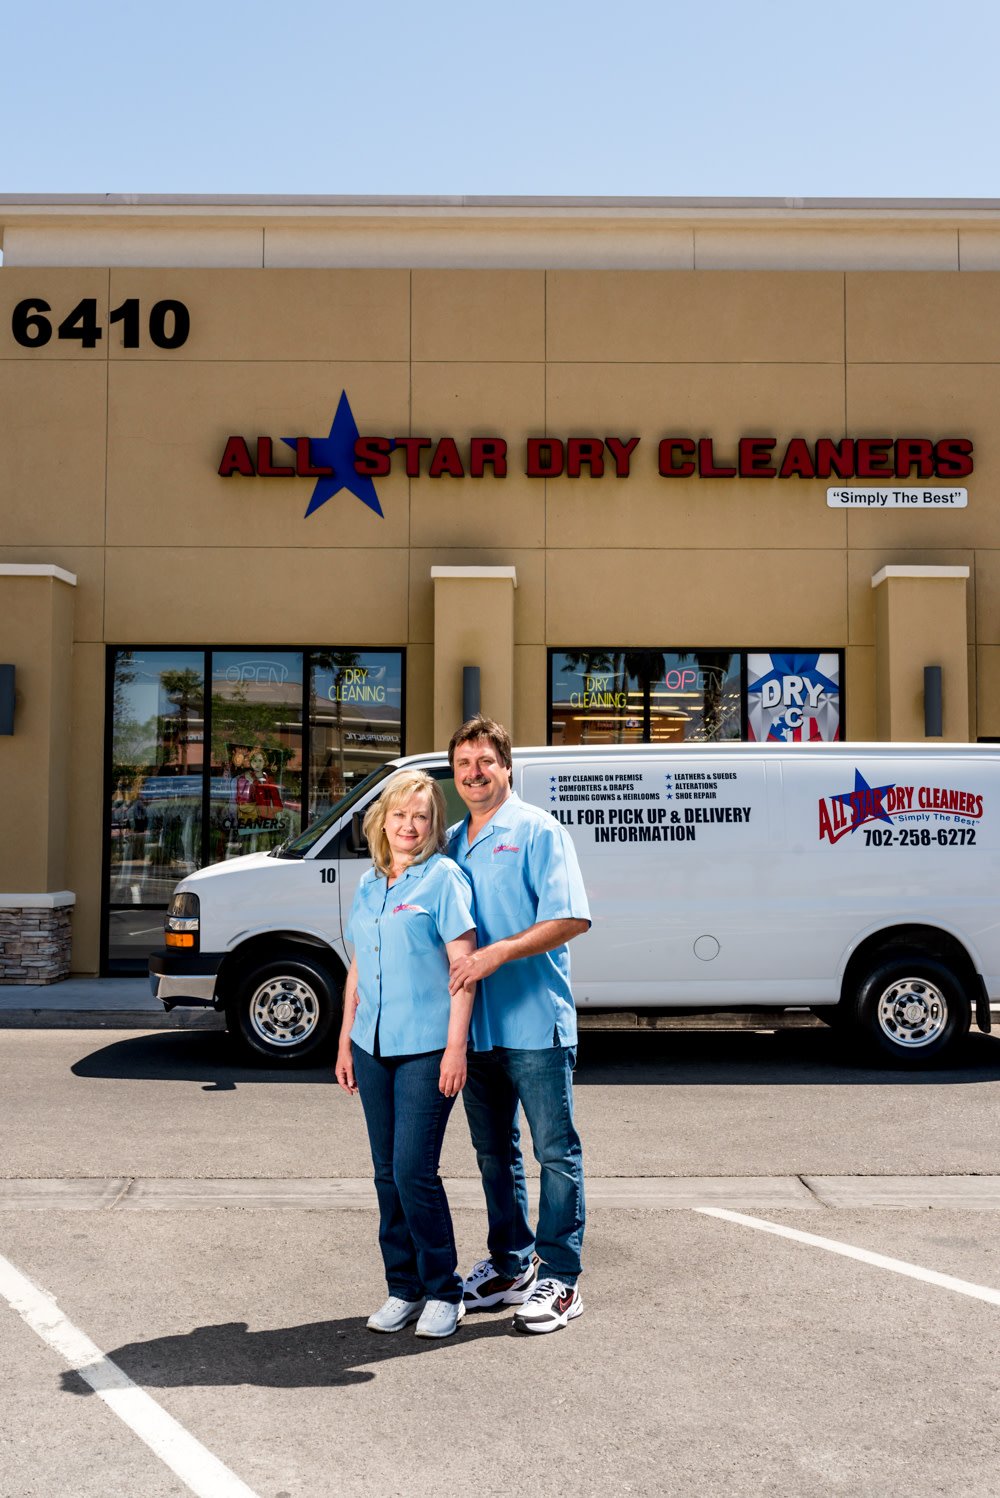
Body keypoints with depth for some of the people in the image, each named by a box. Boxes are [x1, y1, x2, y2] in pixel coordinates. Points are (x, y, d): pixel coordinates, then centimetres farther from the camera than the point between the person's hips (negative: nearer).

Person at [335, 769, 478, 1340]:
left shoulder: (444, 877, -6)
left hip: (426, 1048, -6)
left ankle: (443, 1292, 9)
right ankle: (403, 1288, 23)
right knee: (388, 1173, 11)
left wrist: (456, 1047, -15)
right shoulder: (369, 886, 13)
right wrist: (346, 1042, 17)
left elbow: (464, 966, -10)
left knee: (415, 1172, -8)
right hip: (374, 1047, 6)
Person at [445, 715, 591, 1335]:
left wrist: (498, 953, -24)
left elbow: (570, 918, -16)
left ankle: (559, 1279, 10)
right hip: (477, 1024, 7)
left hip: (535, 1022, -7)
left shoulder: (538, 832, -6)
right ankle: (511, 1263, 30)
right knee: (494, 1150, 16)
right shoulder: (453, 842, 14)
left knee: (556, 1151, 2)